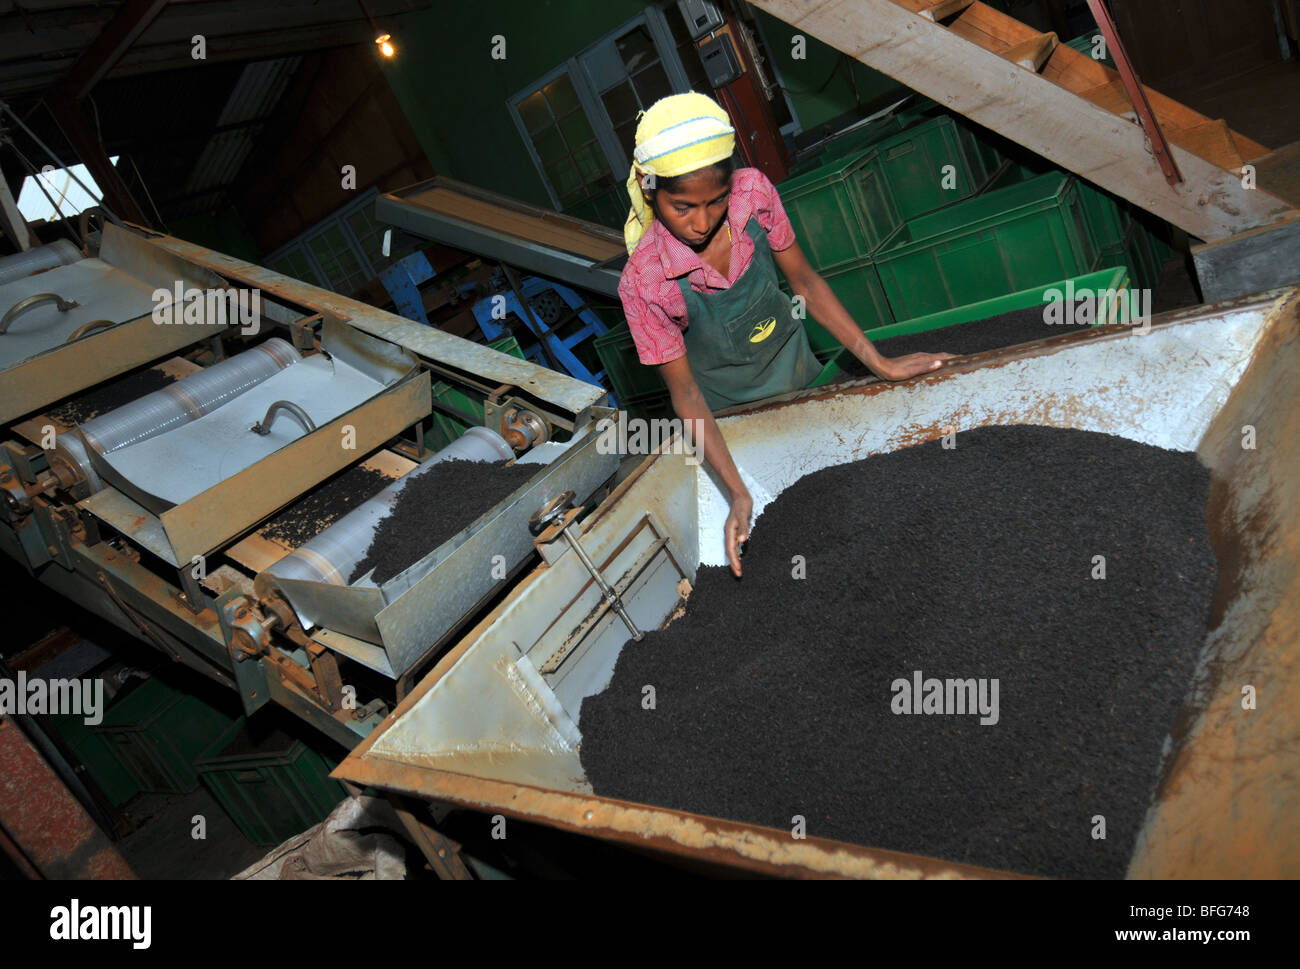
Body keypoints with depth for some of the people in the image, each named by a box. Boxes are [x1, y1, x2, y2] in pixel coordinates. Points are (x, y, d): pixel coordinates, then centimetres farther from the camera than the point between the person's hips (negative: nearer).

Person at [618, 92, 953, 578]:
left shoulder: (754, 192, -24)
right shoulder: (643, 281, -32)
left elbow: (803, 280, -9)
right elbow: (684, 390, -24)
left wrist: (879, 364, -11)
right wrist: (739, 495, -29)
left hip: (794, 369, 4)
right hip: (728, 408, -3)